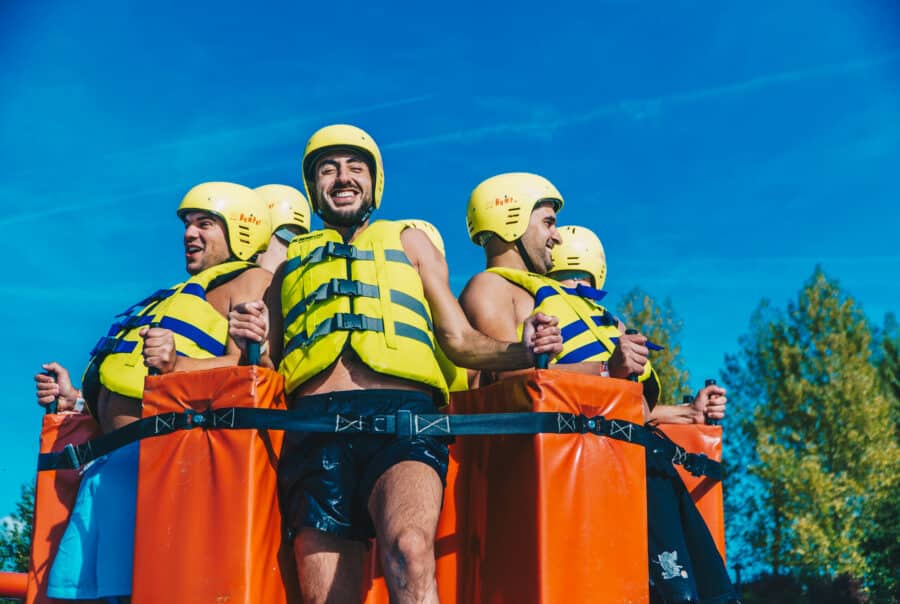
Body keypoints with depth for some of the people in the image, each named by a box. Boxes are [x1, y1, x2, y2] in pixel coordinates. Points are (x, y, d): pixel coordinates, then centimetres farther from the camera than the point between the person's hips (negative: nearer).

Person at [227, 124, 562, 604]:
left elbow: (460, 341, 20)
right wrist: (252, 340, 2)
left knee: (409, 548, -33)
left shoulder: (409, 242, 29)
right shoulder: (293, 262, 31)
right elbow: (268, 364, 26)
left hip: (400, 411, -2)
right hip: (316, 422, 2)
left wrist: (520, 350, 0)